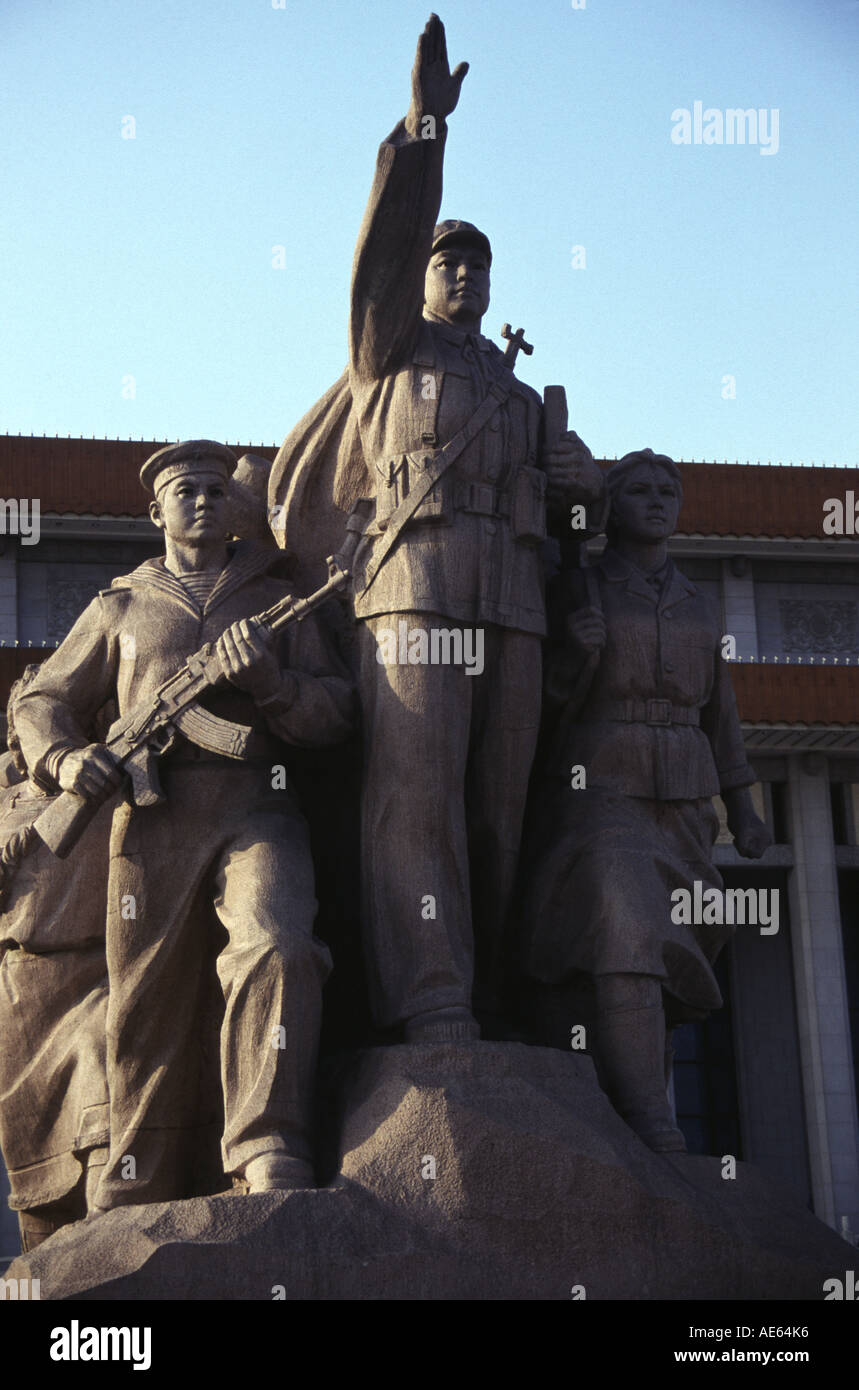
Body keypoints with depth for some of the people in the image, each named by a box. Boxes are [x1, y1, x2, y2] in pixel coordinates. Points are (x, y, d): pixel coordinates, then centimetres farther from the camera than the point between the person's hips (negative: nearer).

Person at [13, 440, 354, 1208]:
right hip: (153, 821, 1)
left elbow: (337, 712, 12)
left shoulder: (279, 599, 21)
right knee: (147, 1015, 0)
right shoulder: (121, 607, 23)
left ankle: (271, 1162, -31)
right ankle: (138, 1210, 10)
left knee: (276, 950, -30)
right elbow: (43, 700, 24)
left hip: (257, 812, -1)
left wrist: (269, 681, -8)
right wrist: (63, 756, 1)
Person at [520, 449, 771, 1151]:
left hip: (681, 803, 5)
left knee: (664, 963, 2)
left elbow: (718, 709, 18)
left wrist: (741, 805, 13)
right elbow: (547, 702, -1)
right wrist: (577, 652, -21)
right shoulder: (576, 591, 2)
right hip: (596, 790, -5)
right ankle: (655, 1140, -32)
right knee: (628, 938, -24)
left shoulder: (696, 604, 16)